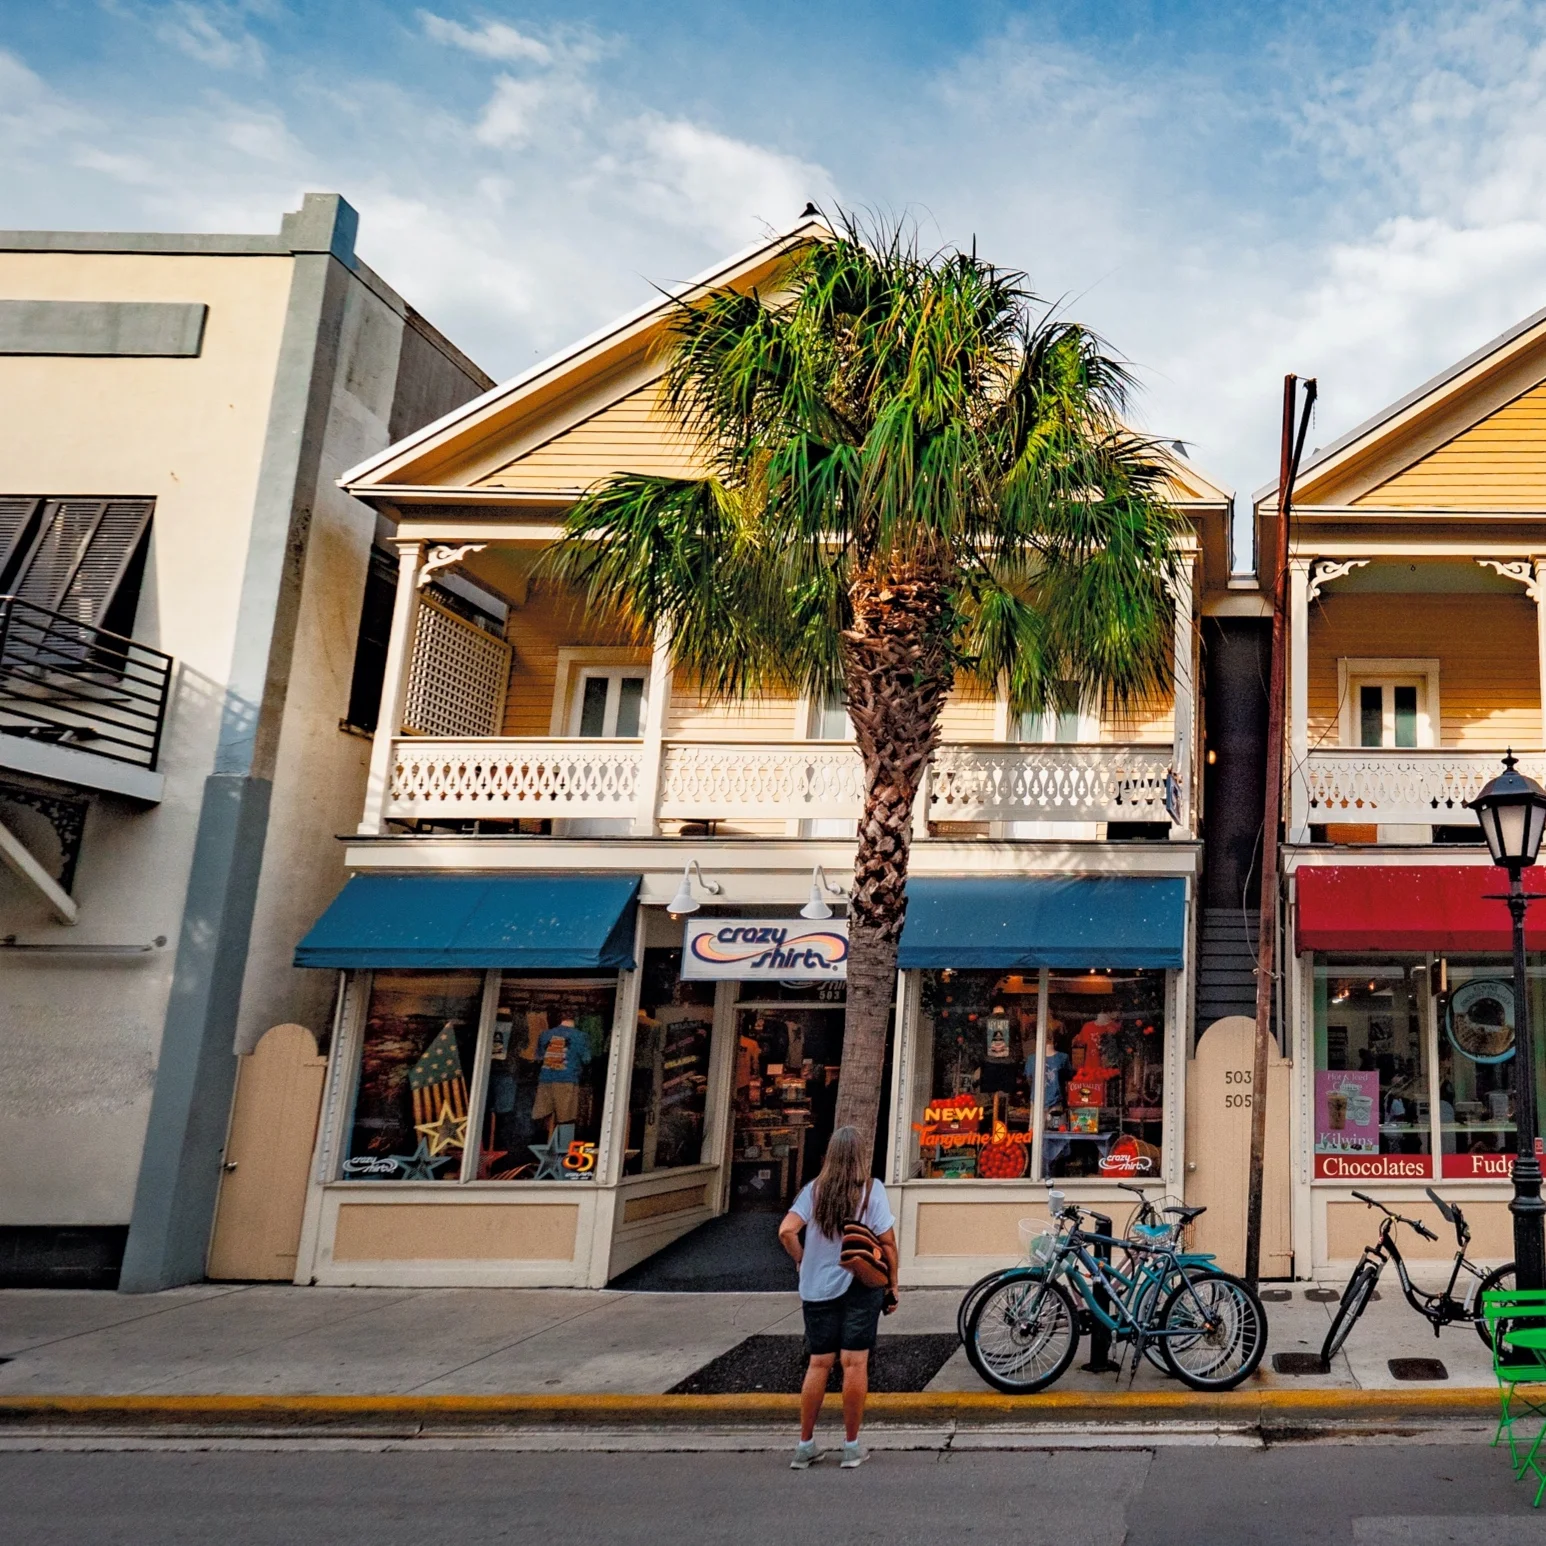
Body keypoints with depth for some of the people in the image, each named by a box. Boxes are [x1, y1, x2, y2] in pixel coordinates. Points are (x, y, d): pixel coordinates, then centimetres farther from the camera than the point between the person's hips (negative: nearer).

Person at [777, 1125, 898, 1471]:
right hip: (861, 1286, -2)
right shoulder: (871, 1189, -6)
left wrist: (803, 1262, 6)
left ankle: (805, 1445, 16)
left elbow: (786, 1231, -10)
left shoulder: (814, 1190, 0)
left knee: (818, 1364, 10)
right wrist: (892, 1285, 4)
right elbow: (887, 1242, -6)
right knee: (855, 1364, 2)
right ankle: (852, 1447, 9)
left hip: (818, 1288, 3)